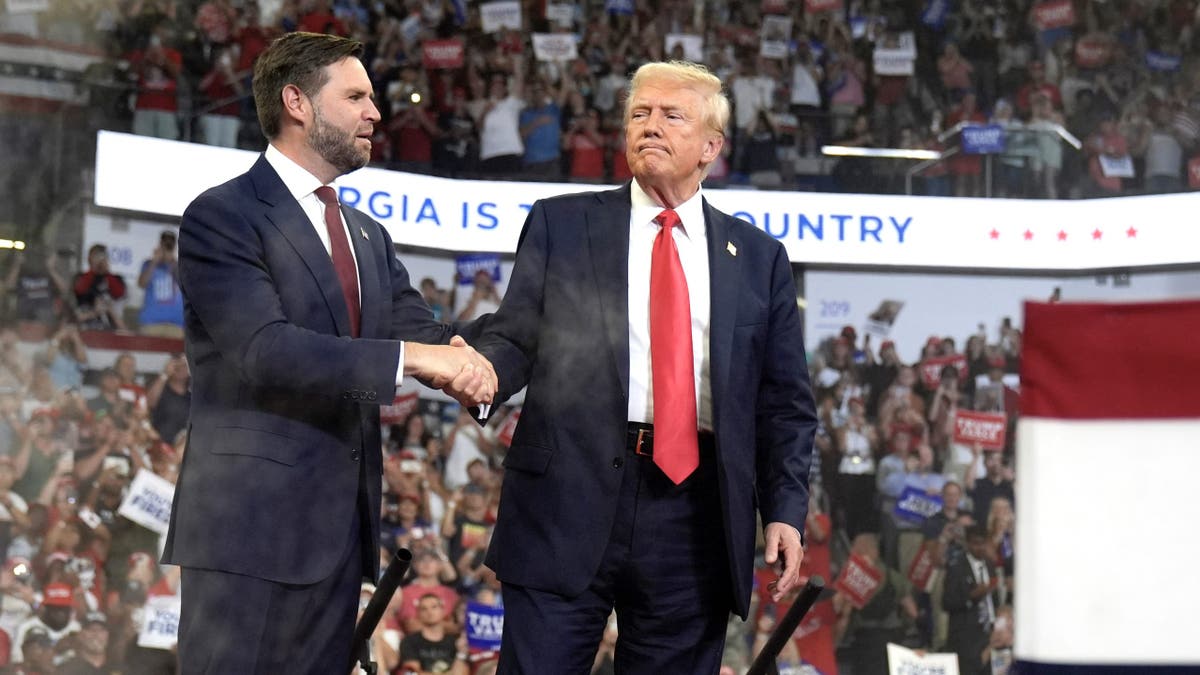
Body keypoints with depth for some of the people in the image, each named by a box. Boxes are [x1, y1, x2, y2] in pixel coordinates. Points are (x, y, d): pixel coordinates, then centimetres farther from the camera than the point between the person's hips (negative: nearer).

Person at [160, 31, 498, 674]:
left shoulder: (369, 236, 20)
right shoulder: (220, 217, -6)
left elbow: (417, 326, 9)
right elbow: (264, 349, -19)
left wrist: (462, 361, -16)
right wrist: (409, 356, -22)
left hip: (342, 526, 8)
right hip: (252, 524, -8)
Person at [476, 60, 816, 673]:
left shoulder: (759, 259, 14)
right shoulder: (560, 225, 11)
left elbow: (785, 402, 13)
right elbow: (516, 336, 7)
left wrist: (785, 509, 1)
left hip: (693, 521, 1)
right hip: (570, 500, -1)